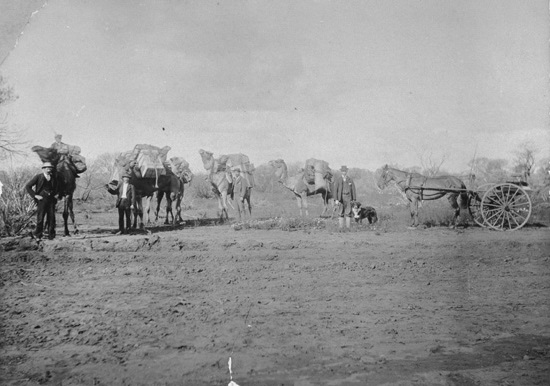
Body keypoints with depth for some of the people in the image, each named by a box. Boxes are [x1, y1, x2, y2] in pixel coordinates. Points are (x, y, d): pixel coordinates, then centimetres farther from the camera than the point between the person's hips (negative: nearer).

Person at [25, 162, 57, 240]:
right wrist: (35, 195, -8)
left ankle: (51, 235, 11)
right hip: (42, 199, -3)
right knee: (40, 218, -3)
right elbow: (27, 186, -2)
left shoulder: (53, 178, 11)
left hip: (51, 200, 4)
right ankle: (38, 235, 9)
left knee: (51, 218, 2)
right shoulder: (38, 177, -2)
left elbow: (55, 188, 30)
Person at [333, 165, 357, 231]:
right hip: (340, 197, -1)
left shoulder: (350, 179, 5)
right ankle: (340, 226, 2)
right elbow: (335, 190, -3)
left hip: (348, 197, 1)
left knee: (348, 212, -2)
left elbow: (353, 189, 7)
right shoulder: (338, 179, 0)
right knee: (340, 212, -1)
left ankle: (348, 227, 0)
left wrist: (354, 199, 2)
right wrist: (336, 199, -10)